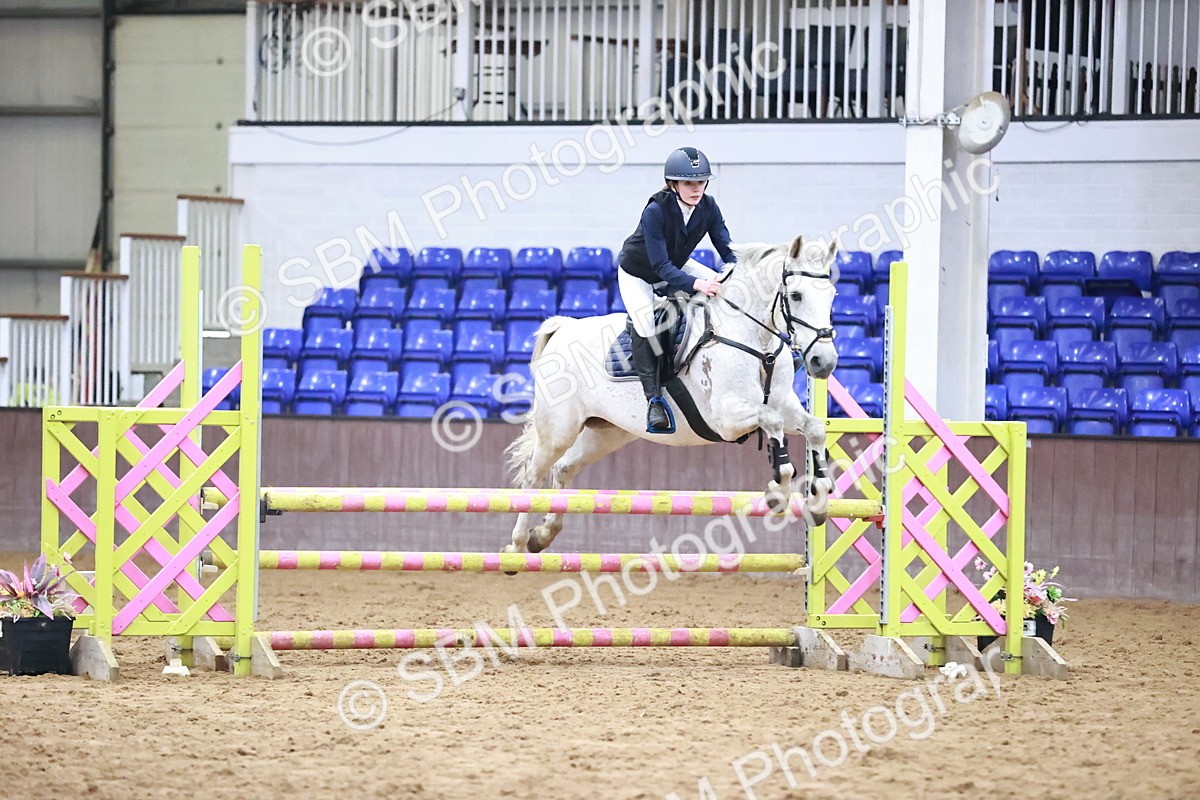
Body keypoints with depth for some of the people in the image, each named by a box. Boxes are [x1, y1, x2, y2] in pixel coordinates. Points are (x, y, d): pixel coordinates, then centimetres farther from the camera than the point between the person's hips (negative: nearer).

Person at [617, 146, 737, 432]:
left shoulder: (708, 208, -19)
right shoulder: (656, 211, -35)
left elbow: (727, 248, -18)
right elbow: (661, 266, -39)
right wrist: (695, 284, -53)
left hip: (677, 267, 6)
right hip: (638, 275, -6)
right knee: (644, 324, -29)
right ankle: (654, 398, -25)